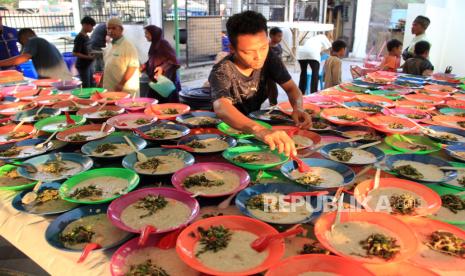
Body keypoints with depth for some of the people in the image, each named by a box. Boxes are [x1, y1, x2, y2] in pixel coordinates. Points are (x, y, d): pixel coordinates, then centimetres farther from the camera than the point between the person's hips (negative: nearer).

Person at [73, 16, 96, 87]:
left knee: (92, 85, 15)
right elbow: (75, 53, -21)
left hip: (89, 64, 9)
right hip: (83, 66, -9)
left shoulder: (86, 36, 9)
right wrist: (89, 57, -24)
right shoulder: (79, 37, -16)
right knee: (86, 87, -2)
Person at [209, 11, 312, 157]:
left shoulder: (268, 58, -12)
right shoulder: (221, 72, -26)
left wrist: (298, 108, -31)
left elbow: (291, 88, -7)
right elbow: (222, 108, -44)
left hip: (256, 120, 5)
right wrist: (259, 130, -61)